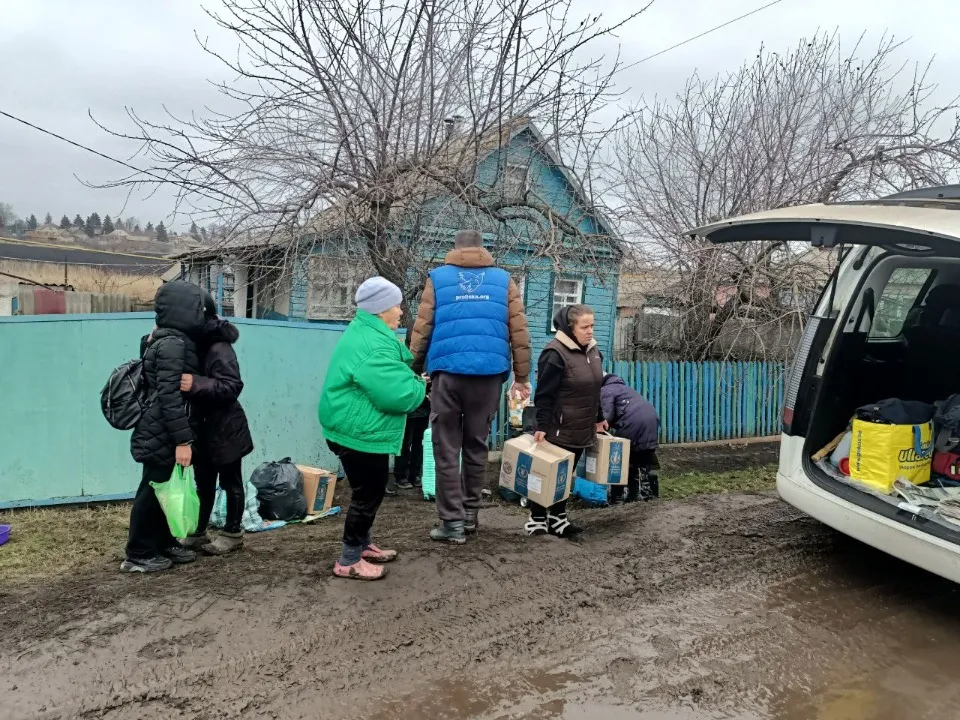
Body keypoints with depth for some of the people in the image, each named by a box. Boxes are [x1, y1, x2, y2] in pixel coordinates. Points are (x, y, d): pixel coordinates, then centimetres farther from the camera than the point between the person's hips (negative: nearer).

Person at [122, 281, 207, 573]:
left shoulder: (175, 340, 11)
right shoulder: (173, 344, -20)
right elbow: (170, 396, -25)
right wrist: (182, 440, -25)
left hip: (164, 434, 9)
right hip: (162, 436, -9)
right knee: (153, 491, 2)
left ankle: (164, 543, 29)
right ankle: (138, 555, 15)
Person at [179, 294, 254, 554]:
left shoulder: (219, 349, -21)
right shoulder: (196, 344, 5)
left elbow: (232, 387, -27)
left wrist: (196, 383, -37)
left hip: (224, 429, -8)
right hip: (203, 428, 8)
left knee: (230, 483, 7)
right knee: (203, 482, 17)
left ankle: (233, 533, 20)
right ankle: (197, 532, 28)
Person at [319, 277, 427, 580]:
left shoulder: (369, 333, 10)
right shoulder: (372, 347, -26)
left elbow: (399, 361, 20)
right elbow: (398, 394, -31)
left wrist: (413, 380, 0)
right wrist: (420, 386, -11)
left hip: (361, 430, 11)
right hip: (359, 433, -11)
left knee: (371, 491, 22)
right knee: (368, 494, 0)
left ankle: (362, 545, 37)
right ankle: (349, 560, 13)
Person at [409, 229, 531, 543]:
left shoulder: (438, 278, 8)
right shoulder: (503, 279, 12)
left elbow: (422, 329, 3)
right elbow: (519, 332, 7)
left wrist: (413, 370, 11)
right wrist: (522, 377, 12)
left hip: (448, 371, -2)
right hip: (489, 373, 2)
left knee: (446, 447, 5)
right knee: (476, 445, 14)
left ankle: (453, 522, 4)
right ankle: (469, 515, 23)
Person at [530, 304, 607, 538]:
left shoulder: (592, 350, 9)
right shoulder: (555, 353, -17)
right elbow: (544, 395, -18)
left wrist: (599, 418, 23)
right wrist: (542, 426, -21)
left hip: (581, 429, 8)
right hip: (558, 429, -8)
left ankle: (557, 517, 25)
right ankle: (537, 519, 16)